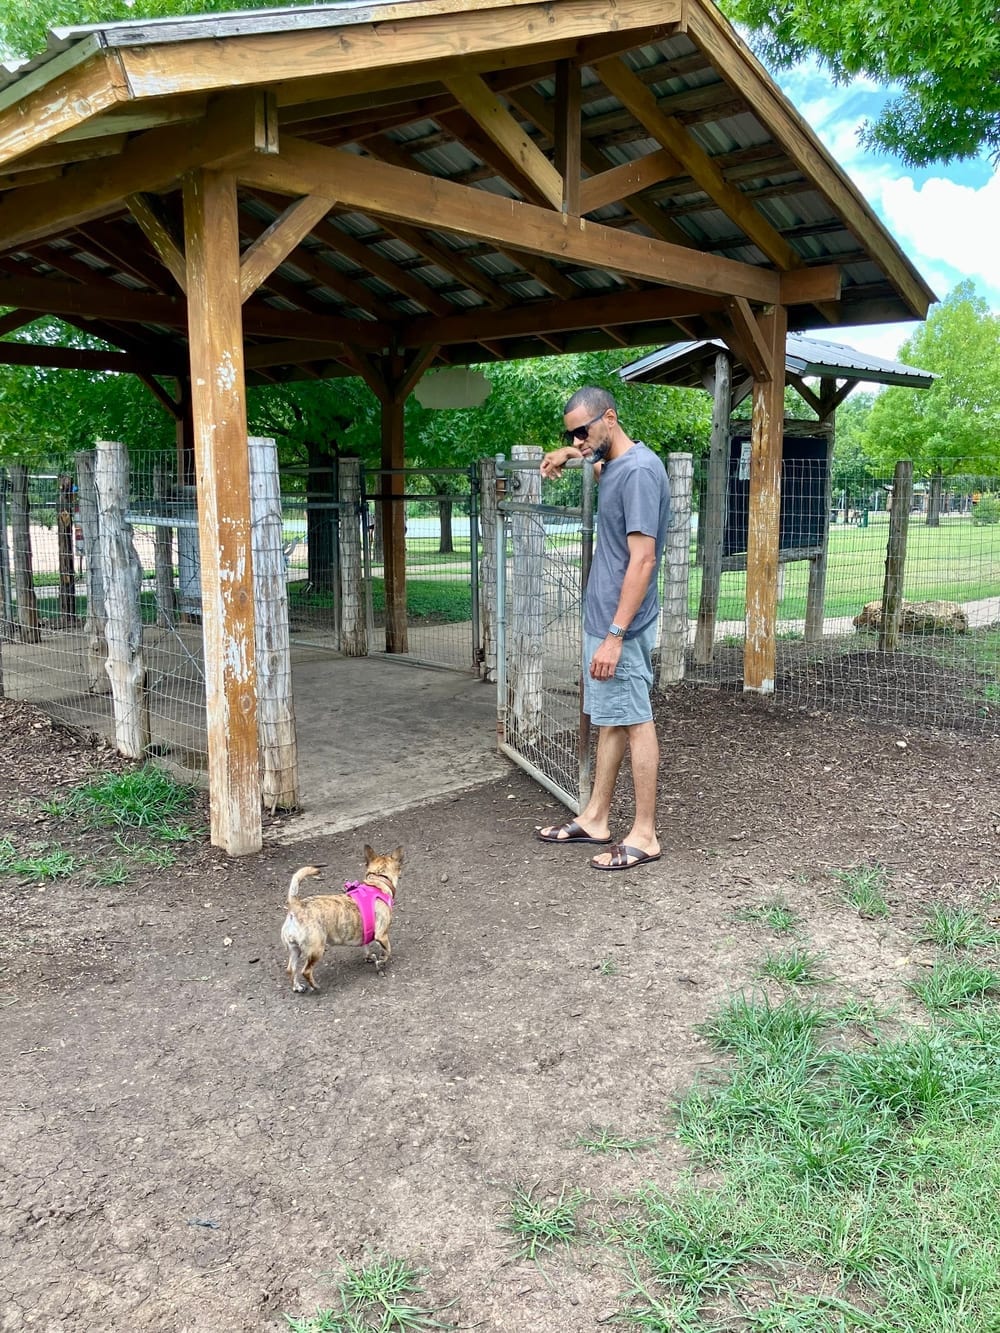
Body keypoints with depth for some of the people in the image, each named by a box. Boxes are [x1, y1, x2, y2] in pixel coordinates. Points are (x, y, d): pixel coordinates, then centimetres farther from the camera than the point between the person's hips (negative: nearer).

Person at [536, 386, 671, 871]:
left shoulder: (640, 470, -18)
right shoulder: (612, 463, 10)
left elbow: (643, 560, -23)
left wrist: (615, 635, -25)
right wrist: (569, 455, 19)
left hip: (622, 624, -9)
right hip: (602, 617, 9)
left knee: (634, 722, -2)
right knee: (609, 718, 14)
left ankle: (644, 835, 7)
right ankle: (595, 818, 24)